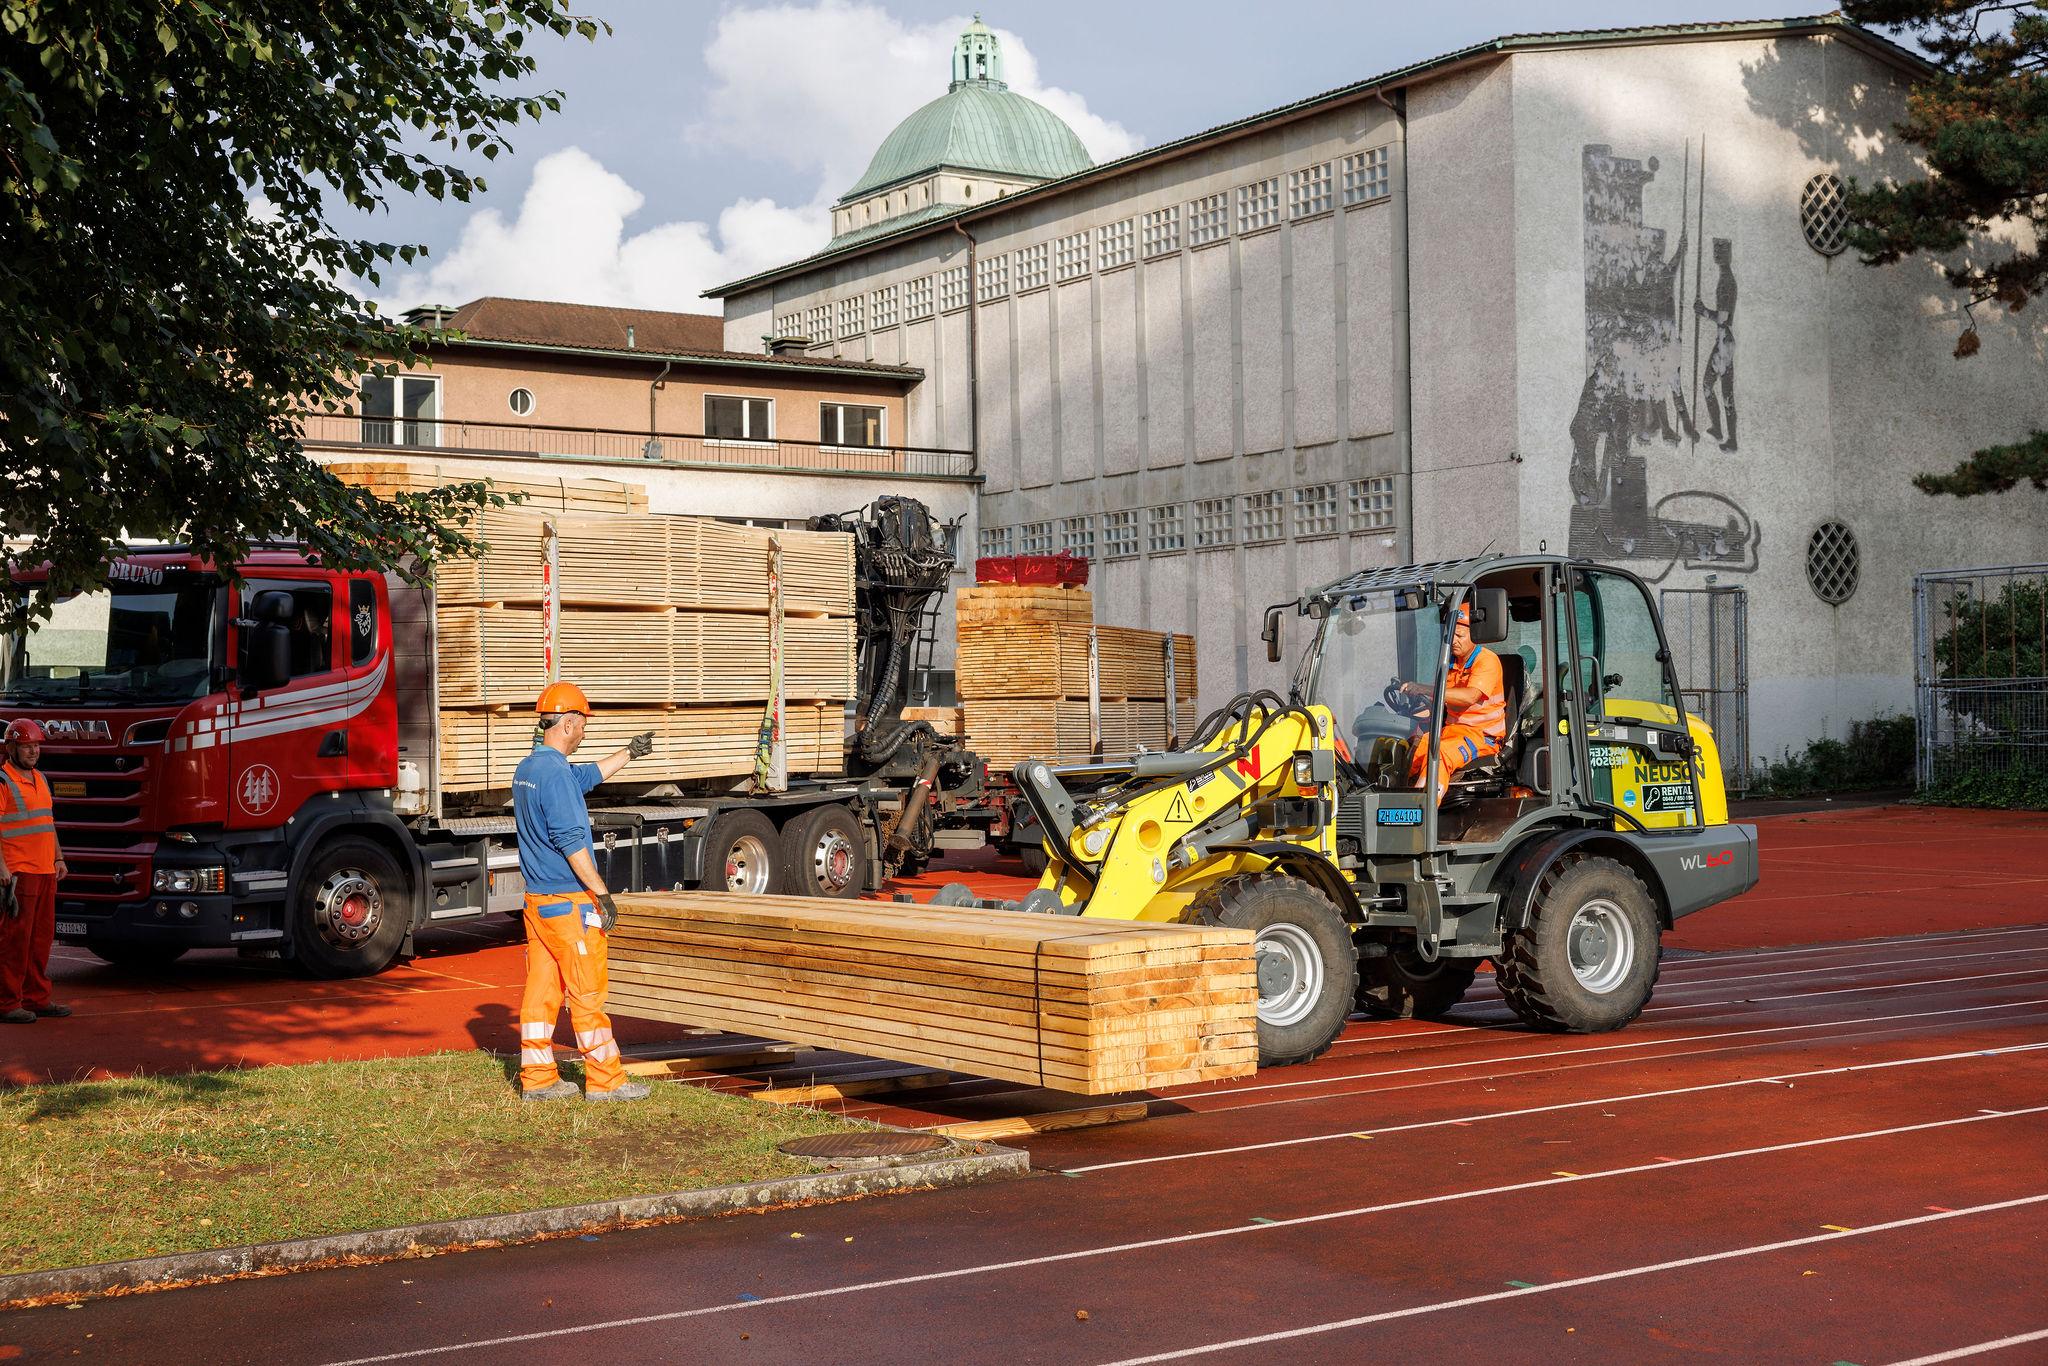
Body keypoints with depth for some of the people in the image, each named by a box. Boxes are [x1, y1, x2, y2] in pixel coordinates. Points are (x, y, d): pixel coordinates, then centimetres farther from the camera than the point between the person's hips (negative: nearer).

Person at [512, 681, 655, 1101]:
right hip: (569, 901, -9)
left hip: (536, 901, 9)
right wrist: (602, 893, -18)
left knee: (541, 991, 10)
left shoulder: (526, 769, 13)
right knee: (587, 994, -3)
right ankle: (605, 1081, 2)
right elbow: (571, 841, -22)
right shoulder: (555, 772, -18)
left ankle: (537, 1078, 14)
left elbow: (588, 776, 31)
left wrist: (628, 754, 41)